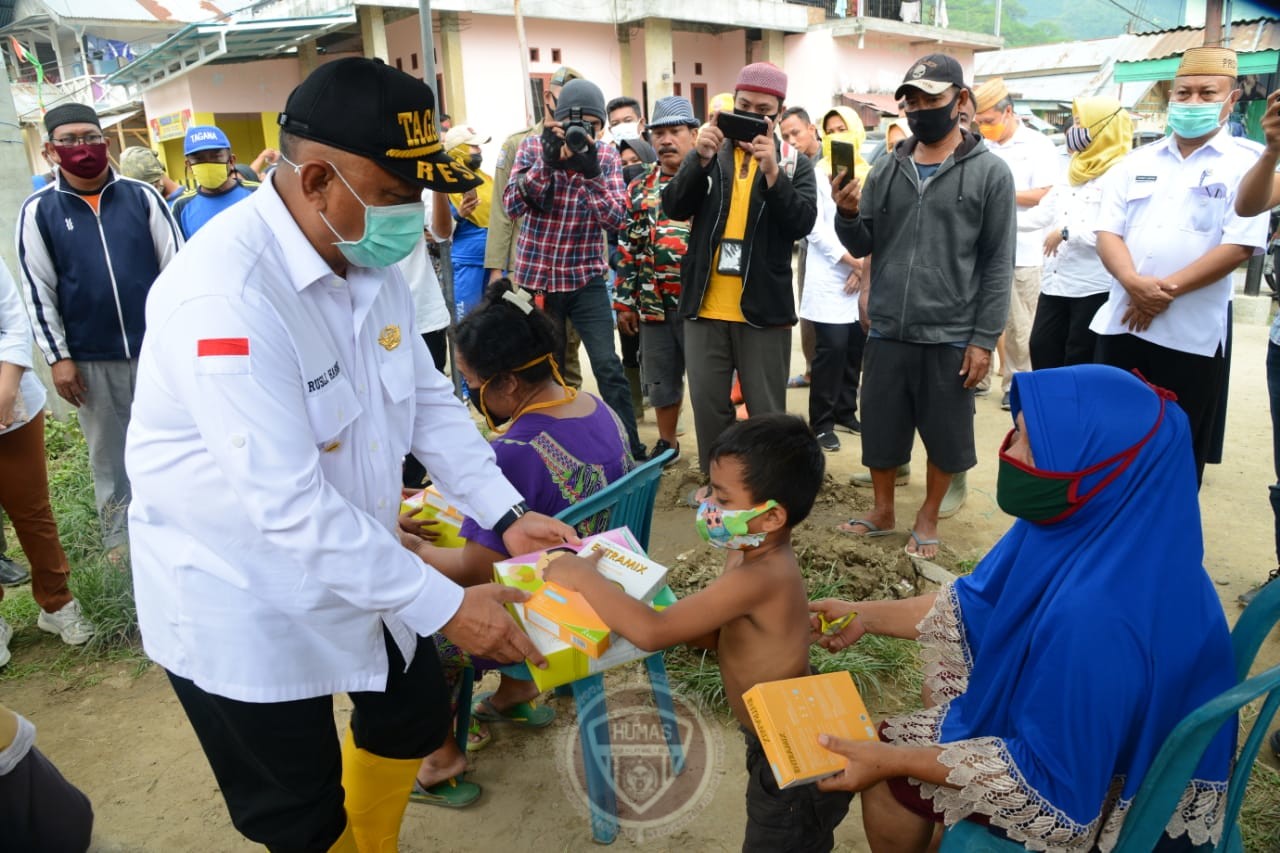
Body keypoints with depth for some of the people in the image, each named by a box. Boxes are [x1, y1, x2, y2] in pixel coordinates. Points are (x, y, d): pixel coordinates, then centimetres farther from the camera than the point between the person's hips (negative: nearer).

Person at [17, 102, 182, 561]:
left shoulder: (142, 196, 1)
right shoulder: (38, 211, 1)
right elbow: (38, 291, 1)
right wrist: (58, 357, -3)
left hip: (154, 346, 0)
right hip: (90, 359, 0)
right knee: (107, 450, 12)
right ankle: (119, 531, 28)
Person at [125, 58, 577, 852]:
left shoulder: (371, 258, -4)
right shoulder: (225, 295, -31)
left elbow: (429, 396, 4)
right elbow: (287, 507, -32)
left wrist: (507, 512, -6)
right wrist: (444, 605, -27)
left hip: (355, 562, 8)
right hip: (244, 604, -7)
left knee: (415, 715, 24)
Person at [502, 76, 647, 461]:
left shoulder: (606, 155, -2)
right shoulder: (532, 148, -3)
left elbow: (616, 219, -12)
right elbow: (512, 206, -15)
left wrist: (590, 172, -25)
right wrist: (547, 162, -26)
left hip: (586, 279, 0)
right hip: (535, 278, 1)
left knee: (607, 365, -8)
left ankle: (632, 449, 2)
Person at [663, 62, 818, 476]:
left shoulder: (795, 164, 4)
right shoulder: (709, 155, 8)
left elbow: (803, 222, -10)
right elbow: (674, 208, -4)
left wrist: (772, 171, -23)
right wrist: (701, 158, -19)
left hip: (764, 310, -2)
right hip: (706, 307, 2)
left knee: (766, 411, 6)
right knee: (708, 405, 10)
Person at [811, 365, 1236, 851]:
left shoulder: (1095, 615, -42)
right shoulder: (1098, 525, -15)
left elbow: (1048, 785, -30)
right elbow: (978, 603, 1)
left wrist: (891, 760, -25)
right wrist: (866, 615, -2)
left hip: (1083, 795, -7)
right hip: (1088, 730, 8)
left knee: (888, 777, 1)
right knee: (942, 665, 21)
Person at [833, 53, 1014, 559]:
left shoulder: (989, 172, -2)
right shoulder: (886, 171, 8)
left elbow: (998, 264, -4)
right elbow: (862, 246, 8)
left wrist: (985, 338, -9)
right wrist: (848, 215, -14)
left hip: (951, 337, -3)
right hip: (887, 332, 3)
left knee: (945, 437, 11)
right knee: (880, 430, 12)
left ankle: (927, 519, 31)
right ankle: (882, 512, 32)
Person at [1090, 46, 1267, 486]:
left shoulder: (1247, 162, 0)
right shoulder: (1137, 162, 11)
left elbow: (1239, 246, -10)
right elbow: (1107, 232, 3)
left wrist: (1167, 290, -16)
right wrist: (1133, 282, -15)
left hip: (1192, 335, -3)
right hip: (1121, 323, 4)